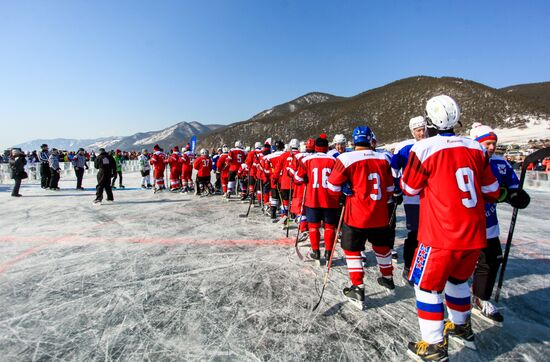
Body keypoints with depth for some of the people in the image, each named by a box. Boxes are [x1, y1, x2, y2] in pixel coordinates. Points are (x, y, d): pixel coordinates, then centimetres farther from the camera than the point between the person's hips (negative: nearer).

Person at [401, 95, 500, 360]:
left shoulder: (424, 148, -13)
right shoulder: (475, 148, 5)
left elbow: (409, 188, -1)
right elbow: (491, 191, 13)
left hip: (442, 236, -6)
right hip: (475, 234, 7)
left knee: (427, 285, 8)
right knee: (457, 279, 26)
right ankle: (461, 328, 44)